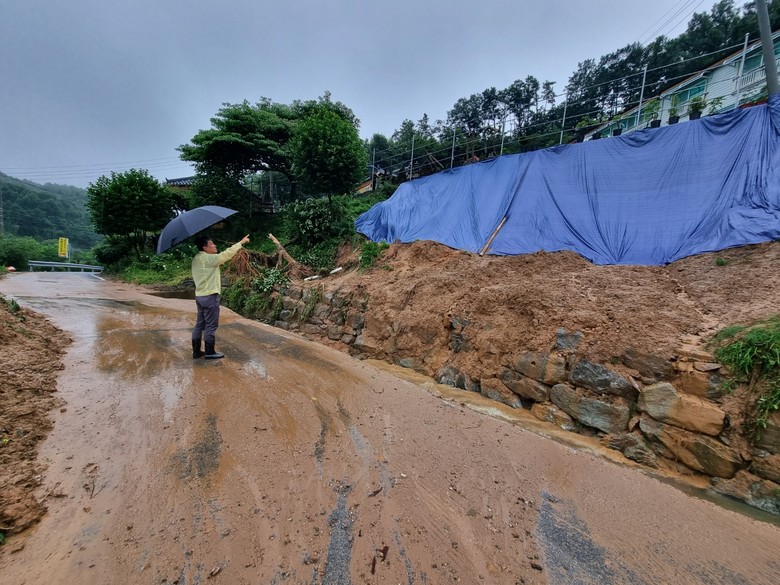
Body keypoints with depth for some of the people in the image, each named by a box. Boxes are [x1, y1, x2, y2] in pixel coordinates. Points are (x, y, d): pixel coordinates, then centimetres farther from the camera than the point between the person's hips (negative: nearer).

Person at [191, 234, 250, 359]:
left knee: (200, 324, 14)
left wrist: (219, 264, 7)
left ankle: (196, 351, 21)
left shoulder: (197, 259, 12)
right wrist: (241, 242, -12)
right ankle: (210, 352, 7)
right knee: (211, 325, 0)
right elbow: (226, 254, -17)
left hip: (200, 296, 9)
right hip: (210, 296, -9)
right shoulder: (208, 258, -15)